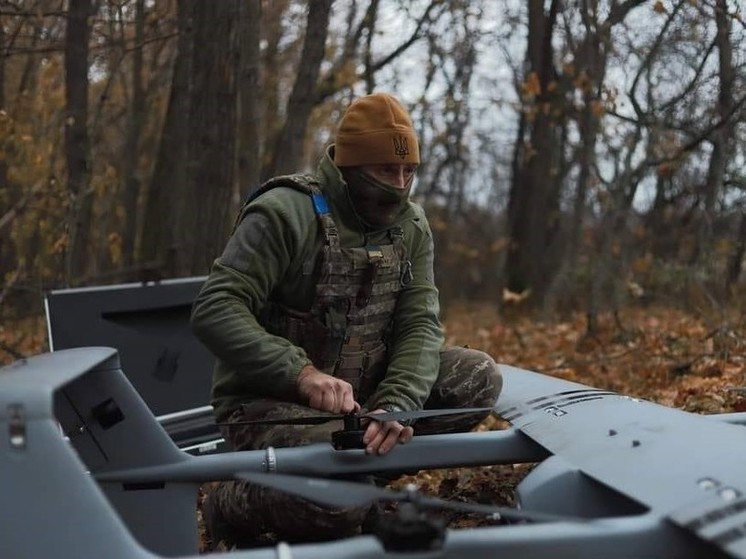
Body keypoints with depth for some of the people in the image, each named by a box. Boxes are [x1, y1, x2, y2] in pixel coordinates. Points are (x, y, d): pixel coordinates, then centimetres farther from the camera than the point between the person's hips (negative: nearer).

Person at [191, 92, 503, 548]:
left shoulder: (412, 226, 4)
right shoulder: (287, 212, -16)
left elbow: (419, 325, -6)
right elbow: (215, 310, -23)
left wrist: (395, 406, -26)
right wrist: (302, 373, -36)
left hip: (360, 393, 7)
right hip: (269, 400, -6)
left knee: (478, 377, -9)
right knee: (341, 500, -32)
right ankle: (232, 502, -1)